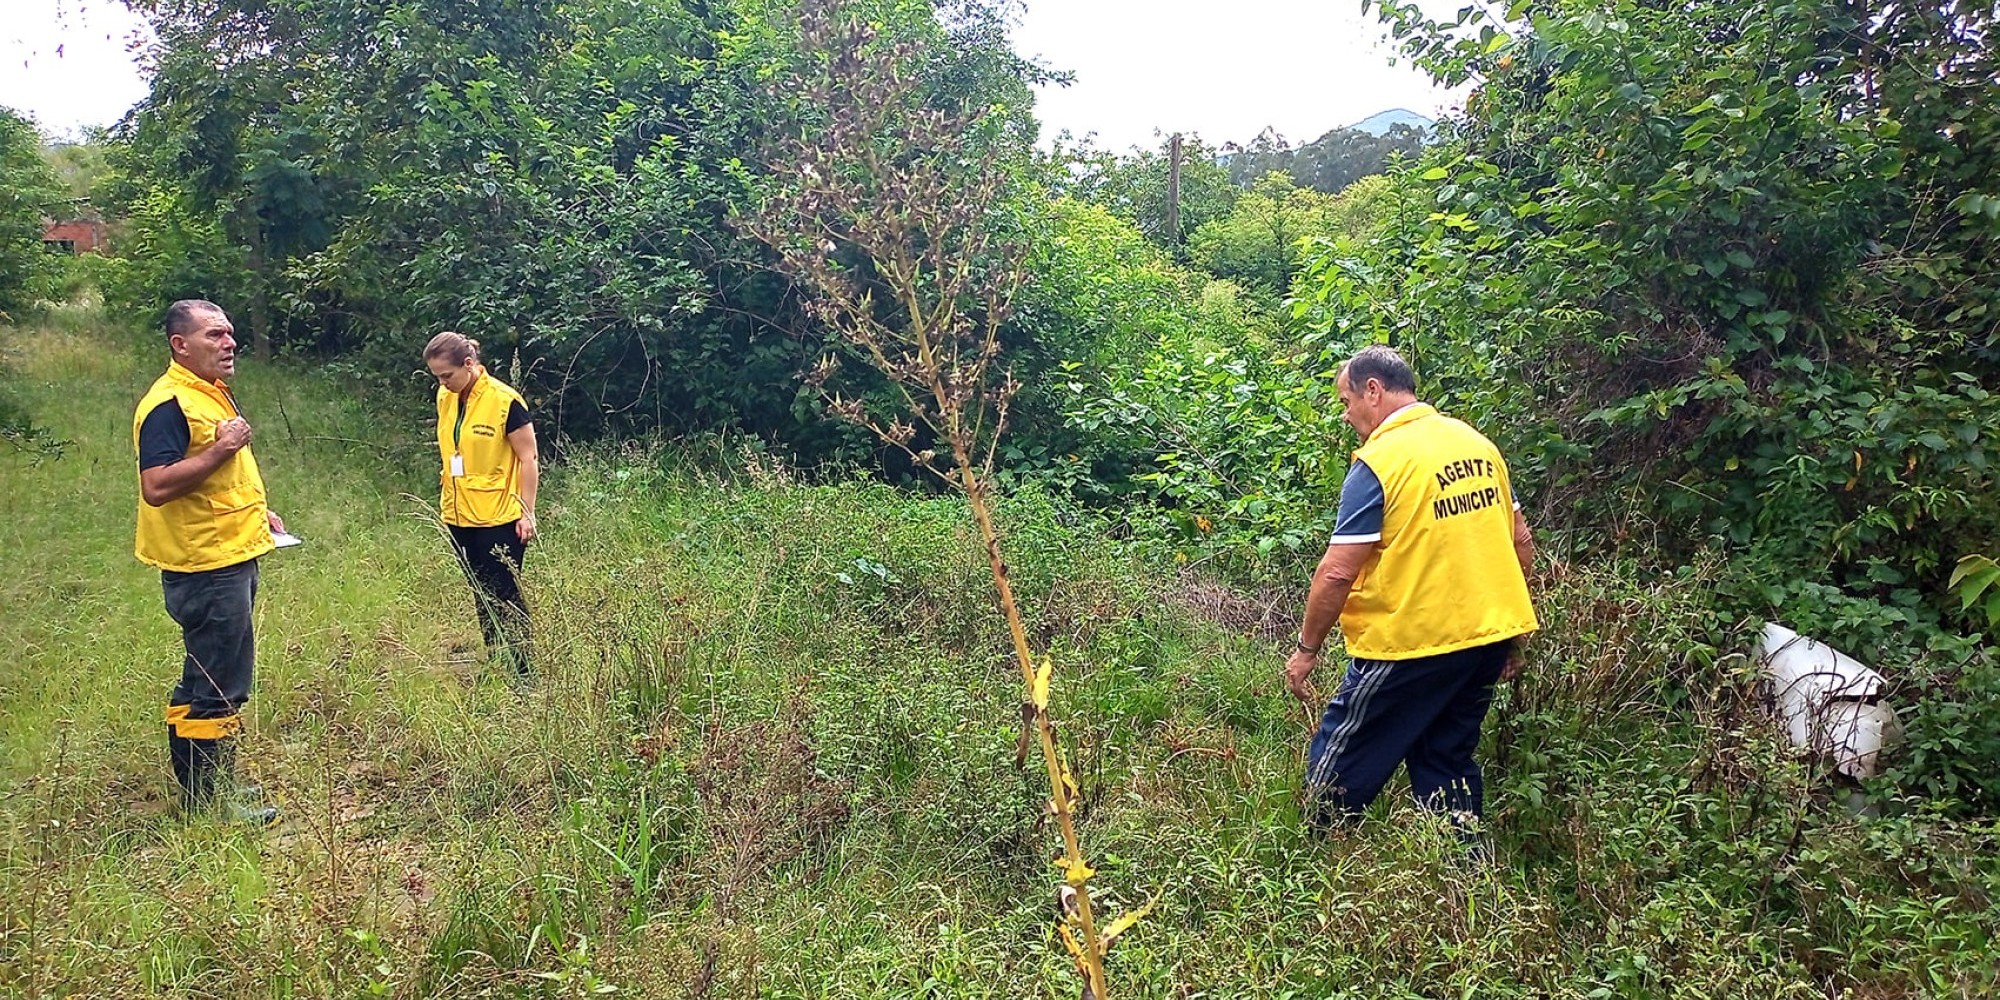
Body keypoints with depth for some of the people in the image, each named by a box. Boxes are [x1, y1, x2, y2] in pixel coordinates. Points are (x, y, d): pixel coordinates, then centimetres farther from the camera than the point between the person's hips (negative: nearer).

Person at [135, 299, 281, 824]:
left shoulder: (215, 394, 14)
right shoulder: (167, 405, -17)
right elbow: (156, 486, -28)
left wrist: (257, 510, 16)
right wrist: (221, 448, -26)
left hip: (231, 559, 10)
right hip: (205, 567, -10)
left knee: (205, 681, 18)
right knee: (219, 687, -3)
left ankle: (203, 786, 30)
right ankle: (210, 801, 8)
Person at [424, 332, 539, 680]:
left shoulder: (505, 401, -14)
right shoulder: (445, 399, 5)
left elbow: (528, 459, -11)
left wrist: (527, 514, -12)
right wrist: (445, 498, 16)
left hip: (499, 518, -6)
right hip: (459, 517, 7)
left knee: (504, 597, -1)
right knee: (480, 595, 14)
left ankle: (521, 673, 8)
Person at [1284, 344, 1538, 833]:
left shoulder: (1378, 462, -14)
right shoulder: (1478, 443, 8)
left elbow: (1337, 573, -17)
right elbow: (1521, 543, 12)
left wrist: (1307, 648, -6)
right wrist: (1509, 635, 20)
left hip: (1409, 646, -7)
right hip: (1486, 639, 8)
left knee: (1337, 771, 6)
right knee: (1449, 762, 18)